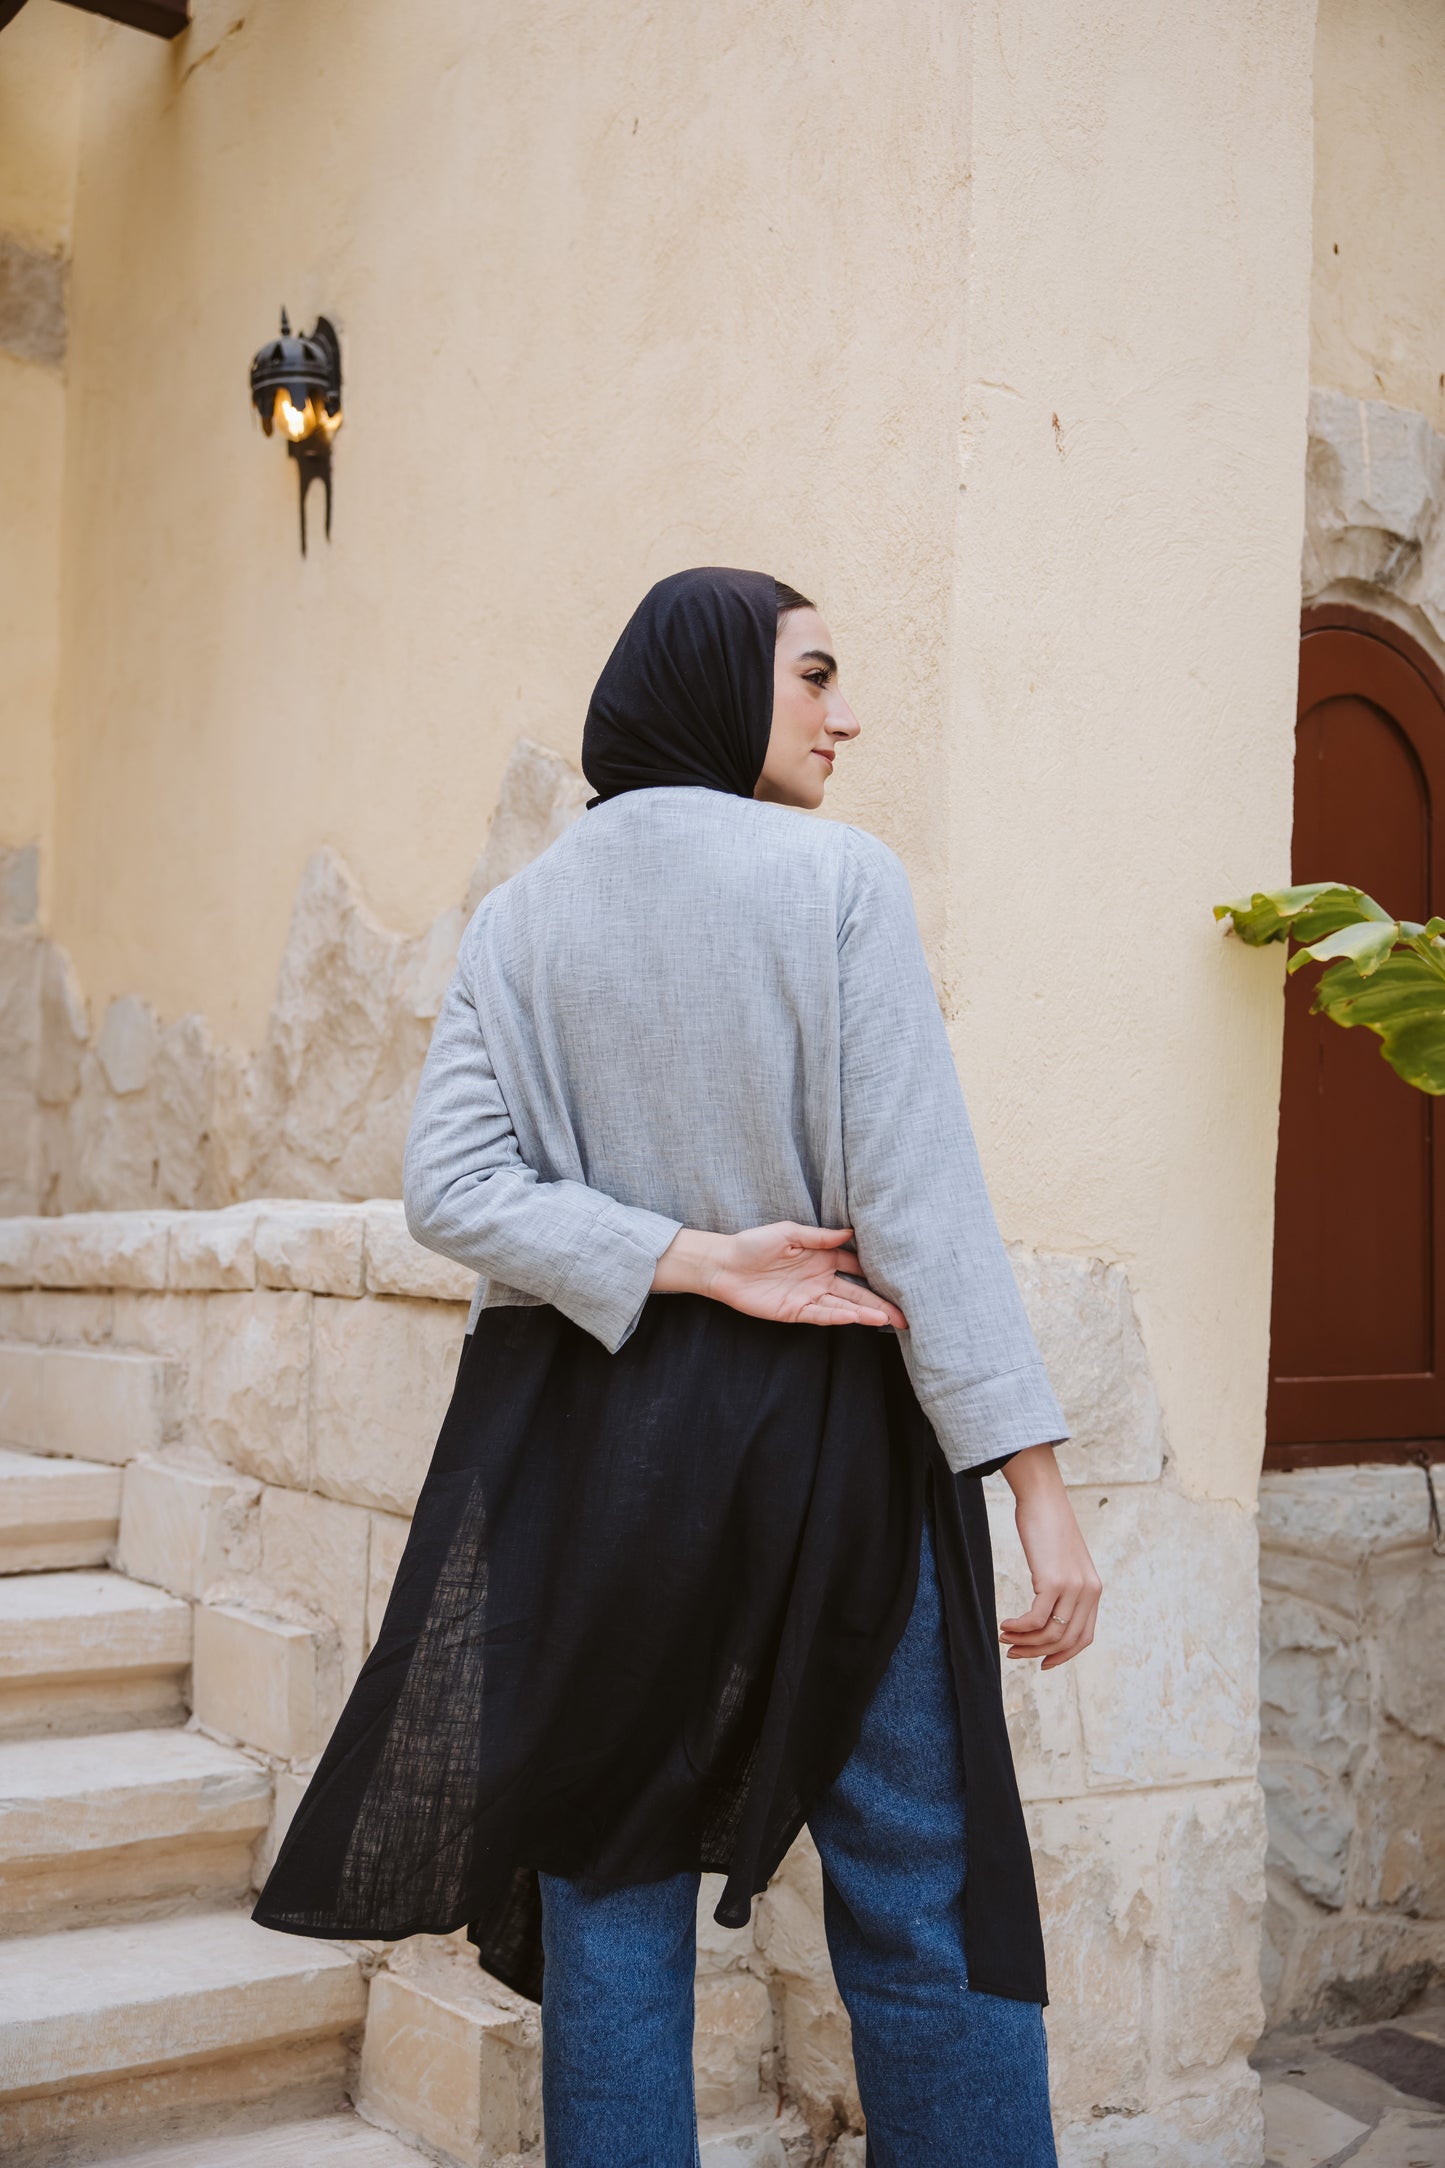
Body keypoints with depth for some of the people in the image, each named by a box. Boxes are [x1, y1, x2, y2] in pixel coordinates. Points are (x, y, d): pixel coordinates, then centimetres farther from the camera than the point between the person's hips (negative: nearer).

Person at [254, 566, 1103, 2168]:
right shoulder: (834, 877, -7)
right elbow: (921, 1197, -13)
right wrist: (1034, 1479, -12)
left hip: (585, 1437, 4)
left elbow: (450, 1187, -5)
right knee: (918, 1904, 6)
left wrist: (694, 1262, -9)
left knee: (611, 1892, 12)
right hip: (823, 1436, -3)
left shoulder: (518, 916, 5)